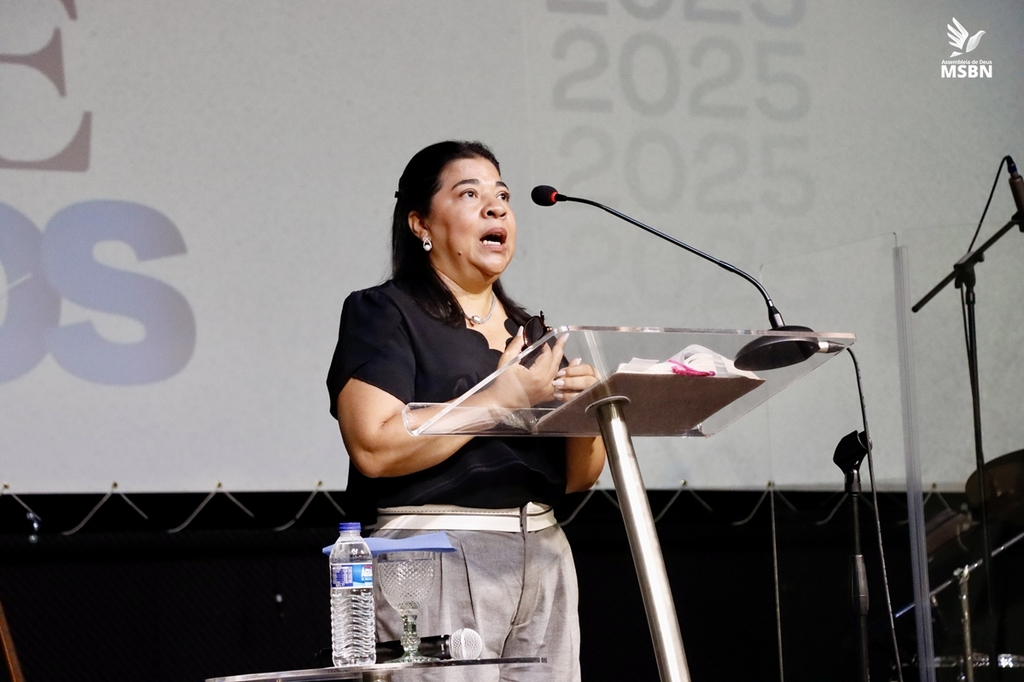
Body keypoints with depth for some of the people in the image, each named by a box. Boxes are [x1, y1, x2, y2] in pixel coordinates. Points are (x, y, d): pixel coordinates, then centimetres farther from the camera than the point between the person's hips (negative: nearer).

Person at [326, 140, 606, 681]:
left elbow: (578, 476, 16)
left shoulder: (530, 331, 19)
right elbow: (375, 448, -16)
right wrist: (503, 397, -14)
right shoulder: (383, 314, 0)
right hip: (437, 558, -6)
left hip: (544, 557, 6)